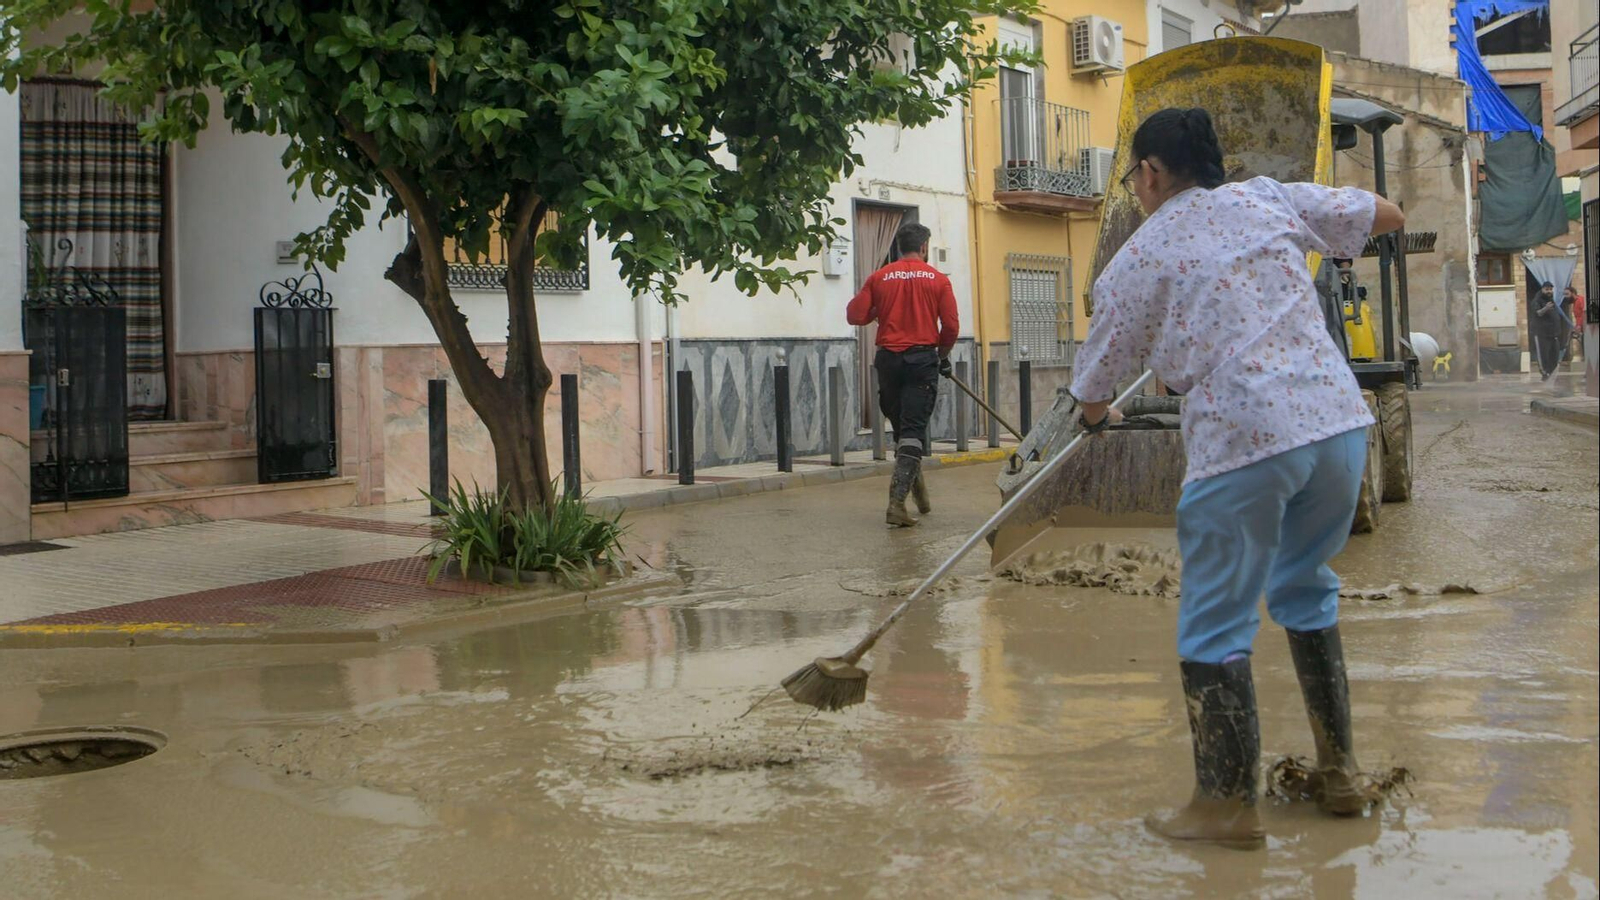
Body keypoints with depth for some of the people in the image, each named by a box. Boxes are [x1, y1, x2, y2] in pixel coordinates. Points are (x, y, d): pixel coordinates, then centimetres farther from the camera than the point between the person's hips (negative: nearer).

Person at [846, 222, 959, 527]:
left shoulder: (879, 278, 2)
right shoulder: (938, 279, -1)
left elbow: (855, 315, -2)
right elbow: (951, 325, -2)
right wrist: (943, 354, 16)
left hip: (889, 359, 2)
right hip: (923, 359, -2)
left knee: (901, 428, 16)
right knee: (913, 430, -4)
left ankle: (919, 491, 26)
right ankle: (897, 500, -15)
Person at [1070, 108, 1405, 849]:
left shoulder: (1137, 259, 3)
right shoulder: (1268, 199, 13)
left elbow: (1093, 392, 11)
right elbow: (1387, 216, 22)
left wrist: (1096, 416, 35)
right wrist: (1312, 230, 39)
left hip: (1241, 441, -5)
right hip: (1338, 421, 6)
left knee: (1213, 625, 7)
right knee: (1305, 588, 24)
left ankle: (1228, 804, 12)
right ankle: (1340, 773, 30)